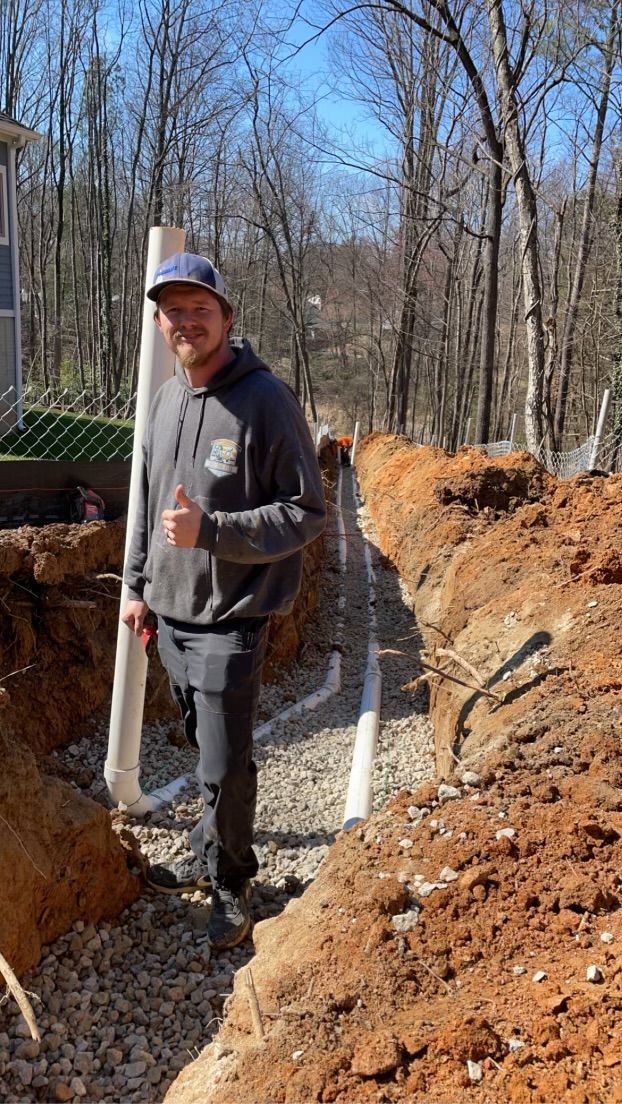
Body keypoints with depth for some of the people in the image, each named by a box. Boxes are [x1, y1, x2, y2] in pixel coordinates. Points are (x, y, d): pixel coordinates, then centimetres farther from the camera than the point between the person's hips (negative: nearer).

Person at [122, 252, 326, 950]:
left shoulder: (265, 400, -16)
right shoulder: (165, 400, 7)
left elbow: (307, 512, -16)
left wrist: (210, 531, -26)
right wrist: (137, 584, 18)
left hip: (230, 617, -7)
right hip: (170, 611, 7)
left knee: (223, 768, 1)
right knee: (206, 748, 21)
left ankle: (229, 883, 24)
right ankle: (208, 857, 40)